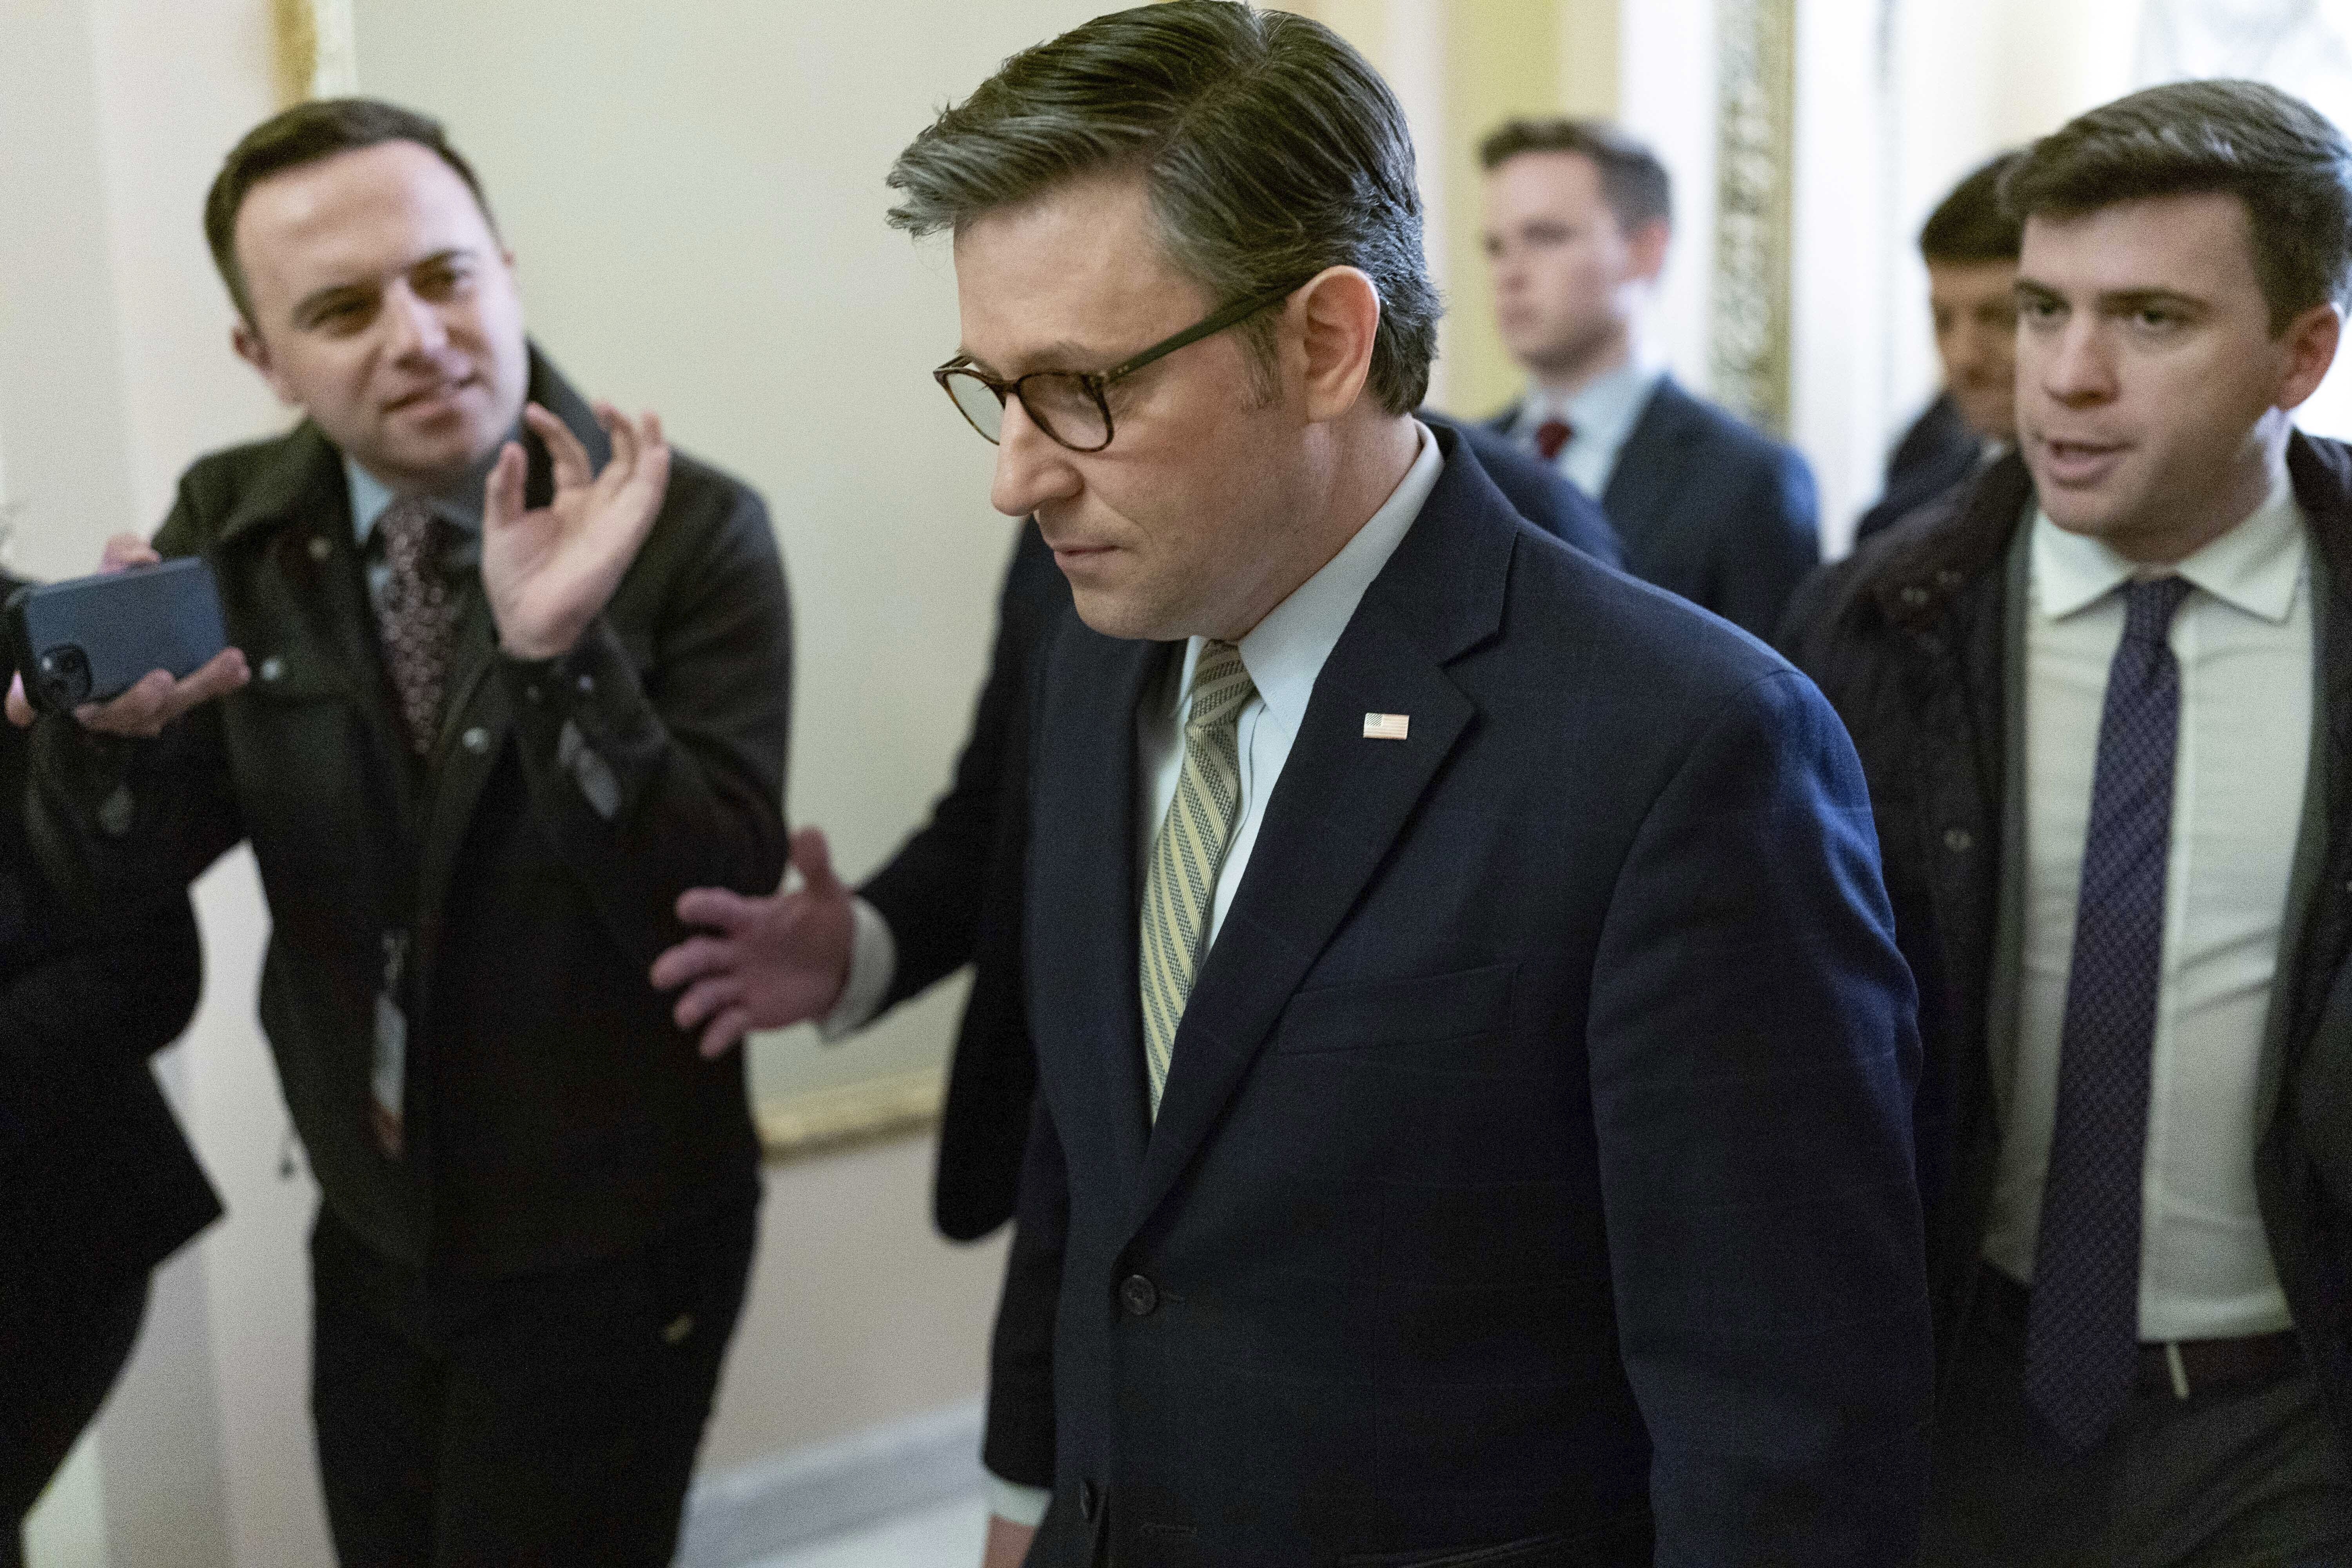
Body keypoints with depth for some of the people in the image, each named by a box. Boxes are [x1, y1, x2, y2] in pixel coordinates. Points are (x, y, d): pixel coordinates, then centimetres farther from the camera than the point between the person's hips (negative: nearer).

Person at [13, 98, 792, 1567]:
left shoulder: (693, 534, -19)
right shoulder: (231, 526, -4)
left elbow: (719, 915, -23)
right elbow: (120, 868, -4)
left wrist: (559, 650, -37)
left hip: (612, 1256, -4)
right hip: (372, 1231, 5)